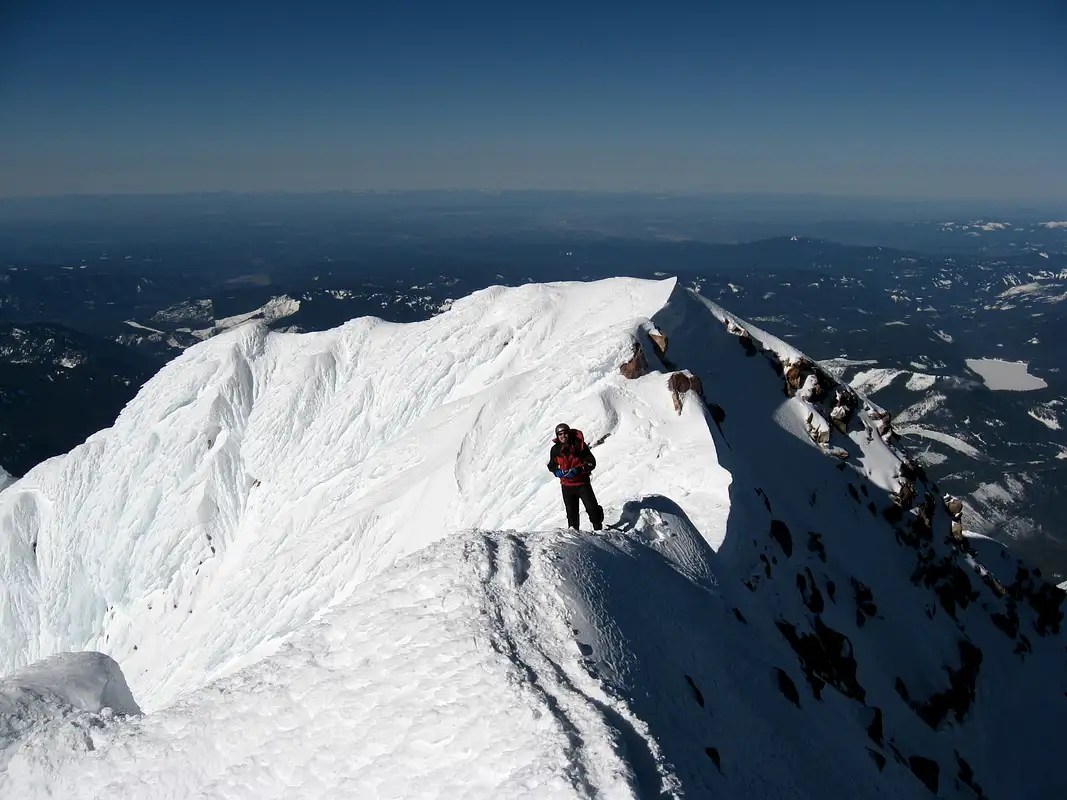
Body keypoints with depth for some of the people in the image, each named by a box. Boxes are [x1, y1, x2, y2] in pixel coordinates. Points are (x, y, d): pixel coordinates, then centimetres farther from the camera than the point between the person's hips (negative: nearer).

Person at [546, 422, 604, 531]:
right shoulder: (555, 449, -3)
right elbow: (551, 465, 12)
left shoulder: (579, 445, -13)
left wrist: (578, 470, -23)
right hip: (566, 485, 3)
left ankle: (598, 528, 16)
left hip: (582, 483, -3)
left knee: (592, 508, -2)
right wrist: (557, 471, -10)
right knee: (571, 512, 10)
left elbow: (591, 463, -10)